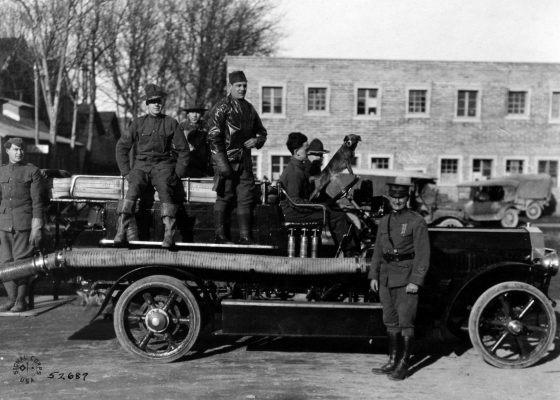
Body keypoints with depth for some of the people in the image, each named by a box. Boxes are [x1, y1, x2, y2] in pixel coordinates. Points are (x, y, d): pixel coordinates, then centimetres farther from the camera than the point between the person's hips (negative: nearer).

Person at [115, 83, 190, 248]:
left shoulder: (171, 123, 10)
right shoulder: (138, 123, 12)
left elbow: (183, 150, 10)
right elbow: (122, 146, 12)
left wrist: (177, 173, 0)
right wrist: (126, 172, 3)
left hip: (163, 166, -1)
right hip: (141, 165, 1)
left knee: (166, 190, -31)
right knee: (133, 189, -29)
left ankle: (169, 236, -38)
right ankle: (121, 233, -34)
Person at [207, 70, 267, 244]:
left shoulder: (249, 108, 15)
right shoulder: (221, 107, -5)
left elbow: (261, 131, 26)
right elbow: (213, 137, -12)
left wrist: (257, 140, 1)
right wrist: (222, 163, -18)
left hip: (245, 161, 6)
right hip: (227, 160, -6)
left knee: (246, 198, 4)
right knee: (224, 198, -1)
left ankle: (245, 236, 9)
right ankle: (220, 235, 7)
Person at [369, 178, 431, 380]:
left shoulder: (417, 222, -8)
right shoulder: (384, 221, 11)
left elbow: (422, 255, -11)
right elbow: (378, 250, 16)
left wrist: (415, 281, -16)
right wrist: (373, 275, 10)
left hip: (406, 277, -6)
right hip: (386, 276, 6)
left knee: (405, 320, -2)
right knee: (390, 320, 12)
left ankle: (404, 364, 8)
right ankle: (392, 361, 22)